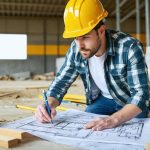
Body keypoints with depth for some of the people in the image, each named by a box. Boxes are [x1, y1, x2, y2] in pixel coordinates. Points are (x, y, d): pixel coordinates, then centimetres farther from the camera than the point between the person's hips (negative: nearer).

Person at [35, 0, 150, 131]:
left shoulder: (129, 48, -33)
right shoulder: (76, 49, -19)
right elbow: (61, 82, -12)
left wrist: (113, 120, -53)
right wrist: (49, 104, -33)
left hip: (132, 104, -3)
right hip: (103, 100, 4)